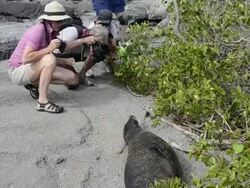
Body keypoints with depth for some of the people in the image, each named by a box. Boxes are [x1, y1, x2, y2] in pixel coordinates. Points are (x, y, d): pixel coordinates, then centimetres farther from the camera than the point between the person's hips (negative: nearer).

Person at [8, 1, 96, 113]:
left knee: (72, 78, 0)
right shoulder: (38, 30, -24)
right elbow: (25, 59, -31)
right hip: (18, 71, -8)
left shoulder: (52, 31, 1)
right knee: (50, 59, -36)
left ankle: (34, 84, 12)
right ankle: (42, 101, -27)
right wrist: (48, 49, -31)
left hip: (33, 69, 8)